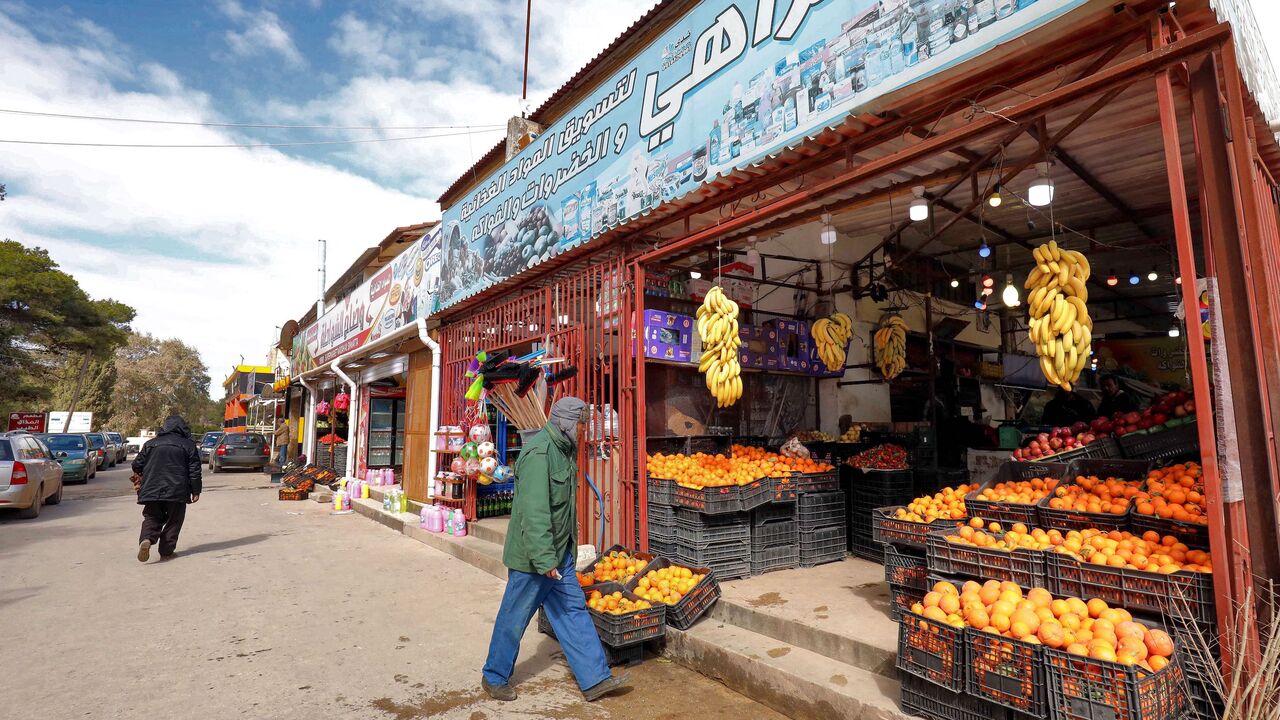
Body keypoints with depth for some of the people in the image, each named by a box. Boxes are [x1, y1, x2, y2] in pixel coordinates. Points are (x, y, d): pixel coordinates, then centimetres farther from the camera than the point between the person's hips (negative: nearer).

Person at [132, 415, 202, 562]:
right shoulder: (188, 444, 2)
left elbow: (137, 465, 13)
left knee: (152, 518, 13)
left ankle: (146, 539, -15)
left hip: (151, 490, 2)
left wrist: (143, 480, 33)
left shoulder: (151, 443, 10)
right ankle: (166, 551, 6)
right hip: (176, 491, -2)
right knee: (174, 520, 9)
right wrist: (196, 491, 4)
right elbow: (195, 470, -2)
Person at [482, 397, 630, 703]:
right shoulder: (539, 454, -24)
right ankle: (495, 678, 30)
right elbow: (534, 511, -29)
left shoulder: (564, 450, 8)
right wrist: (544, 559, -29)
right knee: (514, 619, 9)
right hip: (533, 557, -9)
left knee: (574, 612, 11)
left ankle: (595, 679, 20)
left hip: (559, 554, 9)